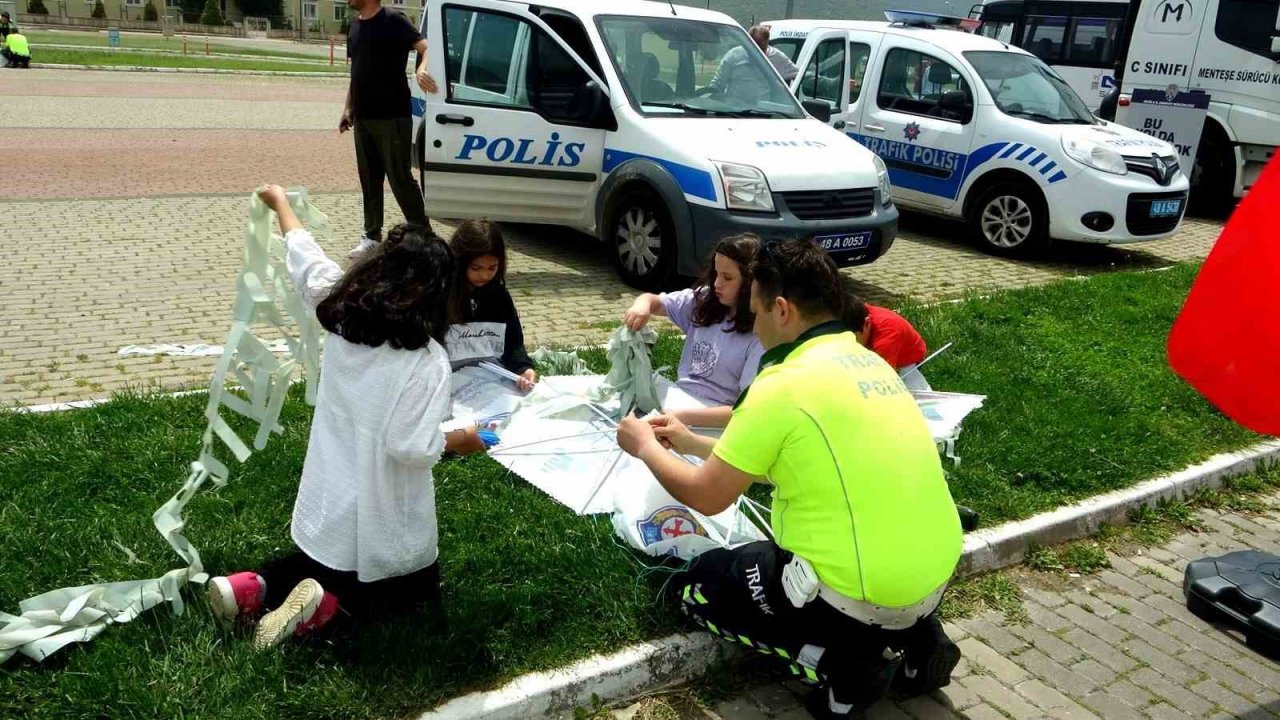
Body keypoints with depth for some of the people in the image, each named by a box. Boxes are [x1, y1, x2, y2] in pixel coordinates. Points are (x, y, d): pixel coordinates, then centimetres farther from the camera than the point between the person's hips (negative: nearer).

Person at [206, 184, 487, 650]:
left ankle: (256, 588, 8)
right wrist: (458, 441, -5)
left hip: (328, 507, 6)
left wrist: (280, 201, 27)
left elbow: (304, 256, 10)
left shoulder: (343, 314, -7)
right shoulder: (428, 359, -23)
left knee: (324, 566, 34)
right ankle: (327, 608, -3)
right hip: (383, 519, -6)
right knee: (418, 590, 21)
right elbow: (410, 448, -24)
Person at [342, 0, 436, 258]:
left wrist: (421, 70, -41)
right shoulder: (355, 25, 15)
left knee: (400, 178, -5)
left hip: (392, 117, -8)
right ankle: (372, 235, 21)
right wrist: (348, 109, 17)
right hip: (363, 117, 8)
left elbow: (426, 47, -20)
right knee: (369, 179, 12)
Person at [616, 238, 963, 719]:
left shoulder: (784, 384, -17)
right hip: (935, 576, 8)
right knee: (768, 552, 34)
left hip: (863, 596, -8)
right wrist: (694, 443, 26)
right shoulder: (868, 363, 8)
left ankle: (844, 664, -1)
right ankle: (914, 639, 16)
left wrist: (646, 447, 11)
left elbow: (706, 497, -7)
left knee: (697, 587, 12)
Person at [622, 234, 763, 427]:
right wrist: (642, 304, -14)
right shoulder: (704, 300, 2)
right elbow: (654, 300, 12)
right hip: (674, 399, 6)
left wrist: (683, 417, -30)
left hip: (710, 423, -6)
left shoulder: (761, 338, -17)